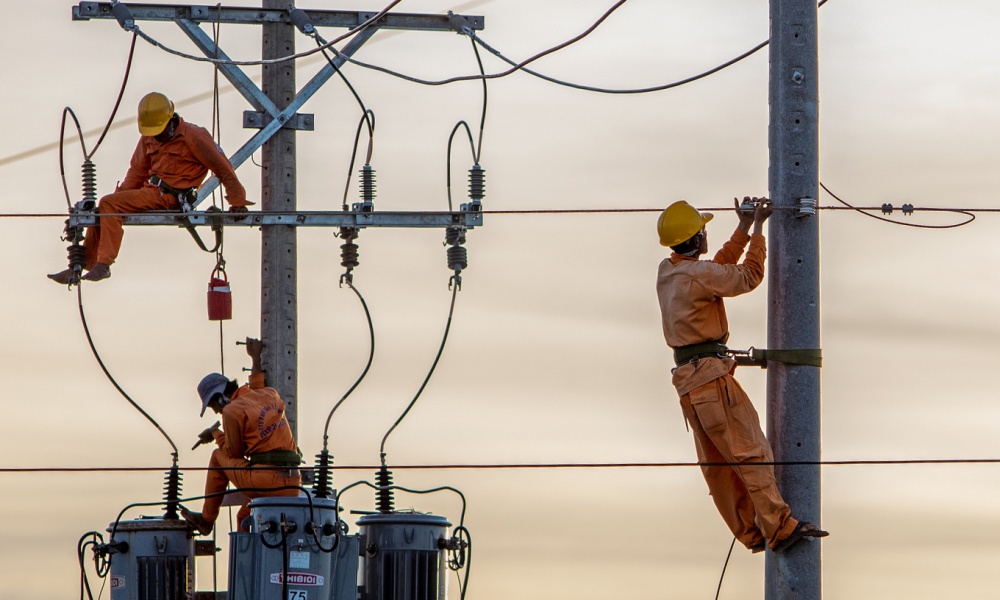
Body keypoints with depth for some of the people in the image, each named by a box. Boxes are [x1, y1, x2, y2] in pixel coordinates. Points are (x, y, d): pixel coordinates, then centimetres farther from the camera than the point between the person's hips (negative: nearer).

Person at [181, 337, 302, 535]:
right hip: (293, 487, 7)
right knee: (244, 518, 30)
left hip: (266, 481, -7)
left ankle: (206, 520, 25)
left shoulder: (233, 411, -3)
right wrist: (256, 357, 53)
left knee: (219, 457, 18)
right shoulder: (269, 395, 17)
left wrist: (216, 434, 21)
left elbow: (234, 452, 4)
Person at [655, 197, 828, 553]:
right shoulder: (697, 275, -15)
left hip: (687, 378, 10)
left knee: (717, 464, 8)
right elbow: (748, 277, -7)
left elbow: (722, 268, 24)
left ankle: (753, 533, 12)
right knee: (751, 452, -12)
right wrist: (757, 231, 3)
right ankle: (780, 528, -17)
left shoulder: (667, 272, 12)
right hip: (710, 373, -10)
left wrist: (744, 229, 23)